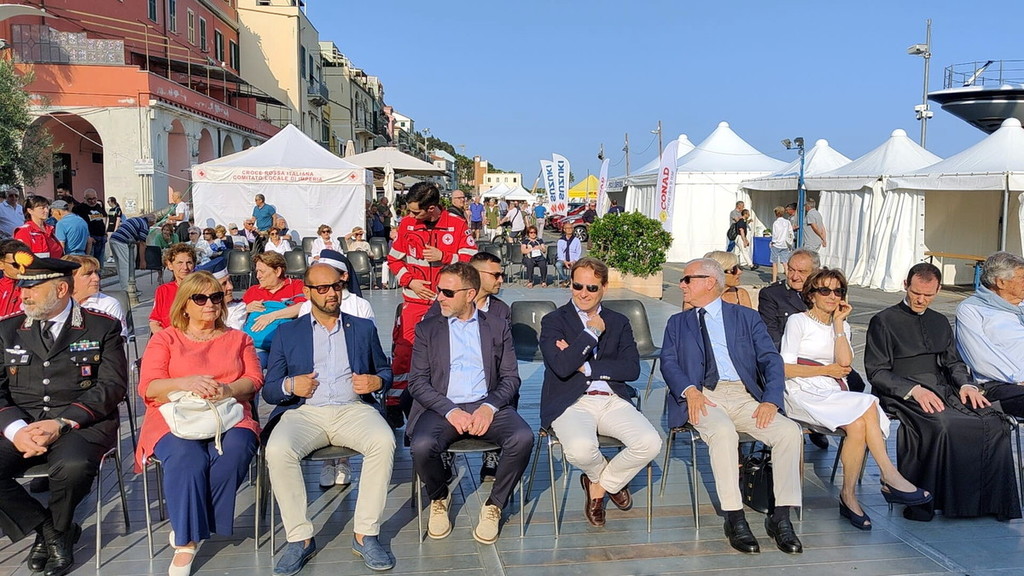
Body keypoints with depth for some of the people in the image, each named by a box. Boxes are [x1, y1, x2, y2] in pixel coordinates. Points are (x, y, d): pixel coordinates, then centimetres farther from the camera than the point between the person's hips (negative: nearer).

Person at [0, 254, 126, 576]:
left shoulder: (102, 327, 3)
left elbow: (112, 386, -5)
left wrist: (61, 423, -17)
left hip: (81, 425, -3)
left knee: (73, 465, -34)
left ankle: (57, 530, 0)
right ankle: (46, 529, 0)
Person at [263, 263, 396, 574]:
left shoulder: (363, 327, 18)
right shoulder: (287, 333, 15)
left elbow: (385, 370, 21)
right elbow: (269, 390, 13)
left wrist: (376, 381, -3)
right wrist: (289, 385, -10)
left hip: (354, 409, 0)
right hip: (304, 412, 0)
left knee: (384, 441, -32)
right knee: (278, 450, -32)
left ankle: (365, 534, -21)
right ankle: (300, 537, -17)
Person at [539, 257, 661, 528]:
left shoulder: (619, 322, 16)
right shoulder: (553, 321, 5)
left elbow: (632, 369, 1)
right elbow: (562, 367, -13)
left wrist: (585, 366, -8)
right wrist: (592, 332, -8)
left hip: (612, 400, 3)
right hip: (571, 402, -3)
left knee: (650, 443, -23)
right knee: (581, 449, -35)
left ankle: (600, 484, 8)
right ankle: (604, 474, 8)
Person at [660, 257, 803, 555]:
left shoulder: (747, 318, 17)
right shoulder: (677, 323, 21)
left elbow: (772, 360, 6)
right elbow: (668, 362, 6)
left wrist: (771, 400, -13)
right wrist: (689, 390, -16)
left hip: (745, 396, 2)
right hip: (703, 397, -1)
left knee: (789, 431, -24)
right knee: (723, 432, -34)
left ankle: (780, 518, -15)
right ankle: (735, 519, -25)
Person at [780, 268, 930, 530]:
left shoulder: (842, 326, 22)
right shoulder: (798, 321, 6)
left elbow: (845, 363, 2)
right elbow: (785, 369, -3)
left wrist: (839, 323, 2)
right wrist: (827, 370, 0)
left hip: (835, 395, 5)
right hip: (804, 393, -5)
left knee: (858, 424, -30)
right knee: (867, 405, -30)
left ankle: (849, 496, -24)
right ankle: (890, 477, -20)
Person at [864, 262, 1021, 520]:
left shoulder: (941, 322, 23)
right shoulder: (883, 321, 3)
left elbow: (954, 363, 21)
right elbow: (877, 373, -4)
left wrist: (966, 385, -2)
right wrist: (914, 390, -18)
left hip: (942, 390, 6)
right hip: (902, 395, -6)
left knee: (992, 421, -21)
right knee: (942, 425, -36)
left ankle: (992, 499, -14)